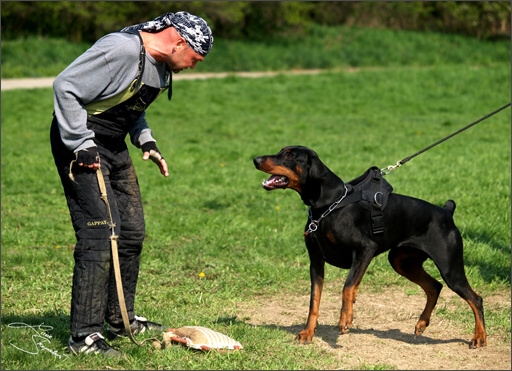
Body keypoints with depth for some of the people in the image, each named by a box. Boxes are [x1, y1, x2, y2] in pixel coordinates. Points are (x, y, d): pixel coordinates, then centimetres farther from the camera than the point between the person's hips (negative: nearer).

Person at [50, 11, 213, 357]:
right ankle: (84, 335, -9)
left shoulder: (162, 66, 6)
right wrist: (81, 145, -23)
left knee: (132, 233, 13)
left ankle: (120, 319, 29)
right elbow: (66, 87, -24)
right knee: (101, 234, -15)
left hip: (115, 147, 10)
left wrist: (147, 141, 6)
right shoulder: (122, 50, -25)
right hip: (82, 145, -10)